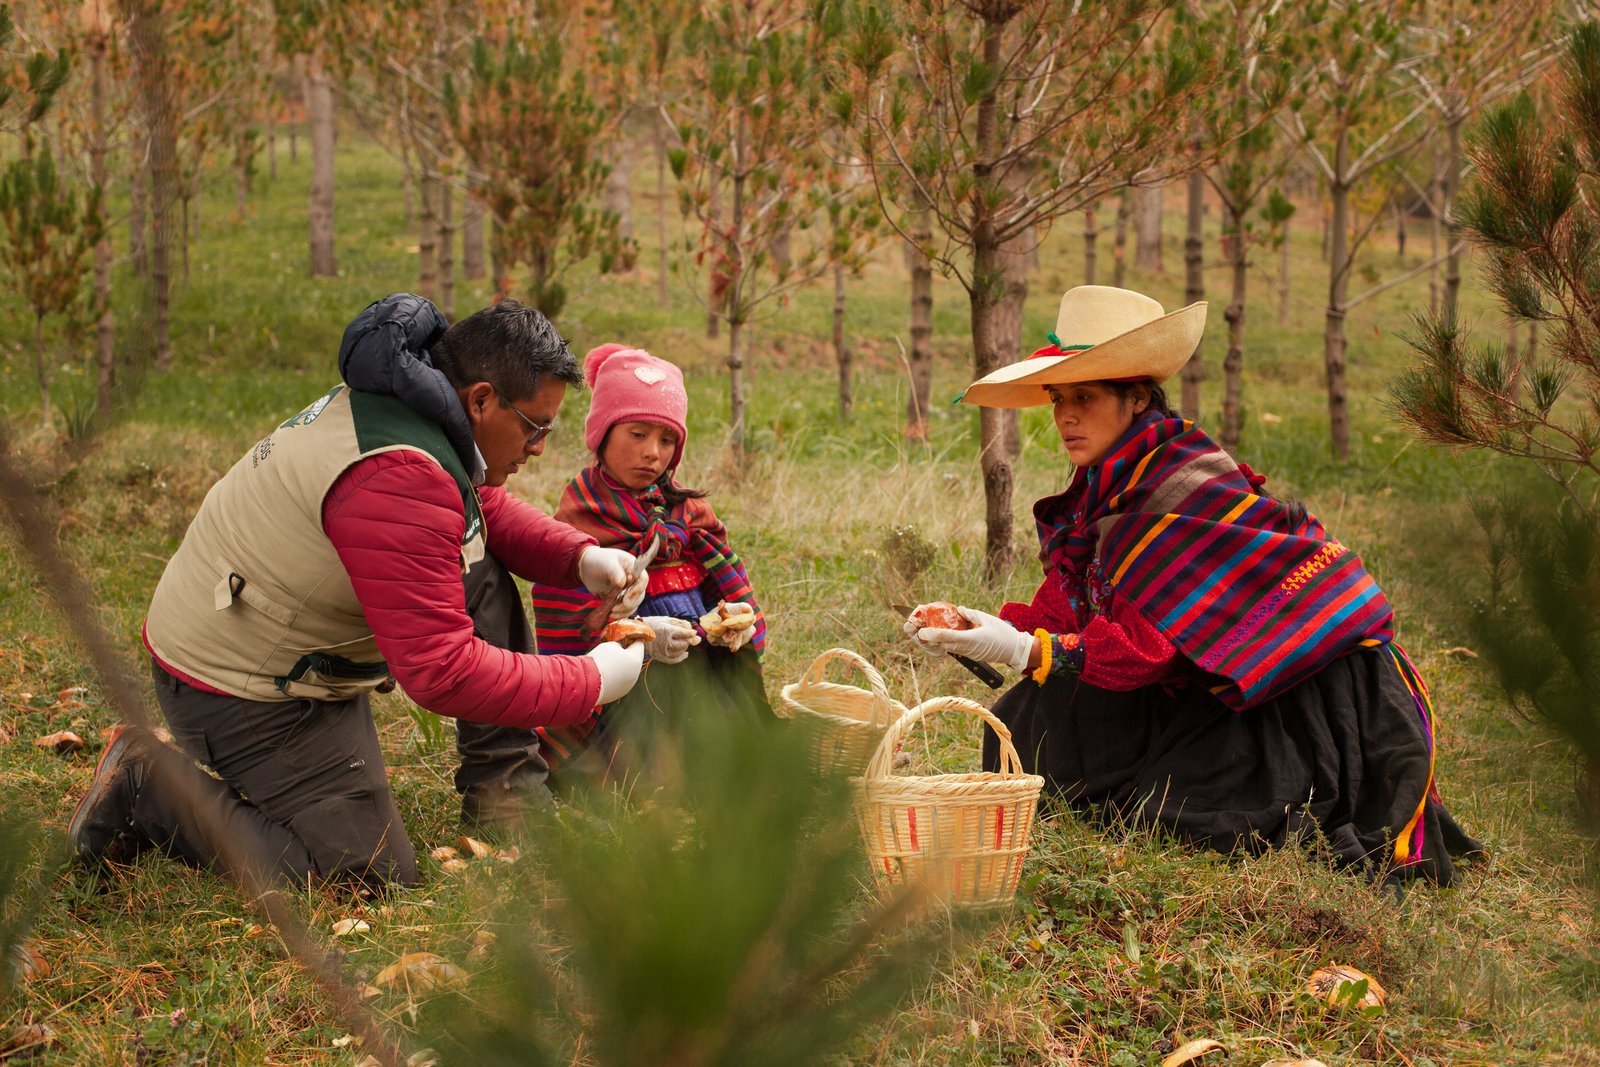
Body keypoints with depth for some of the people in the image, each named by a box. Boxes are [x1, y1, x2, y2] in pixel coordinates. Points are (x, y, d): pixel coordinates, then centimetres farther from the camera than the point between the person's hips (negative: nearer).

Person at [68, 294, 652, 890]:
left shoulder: (397, 404, -1)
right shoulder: (396, 481, -33)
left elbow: (486, 507, 17)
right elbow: (442, 672, -33)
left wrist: (580, 558, -2)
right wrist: (590, 682, -24)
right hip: (242, 693, -11)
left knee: (481, 576, 8)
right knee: (372, 873, -7)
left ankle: (505, 788, 11)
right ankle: (148, 788, -1)